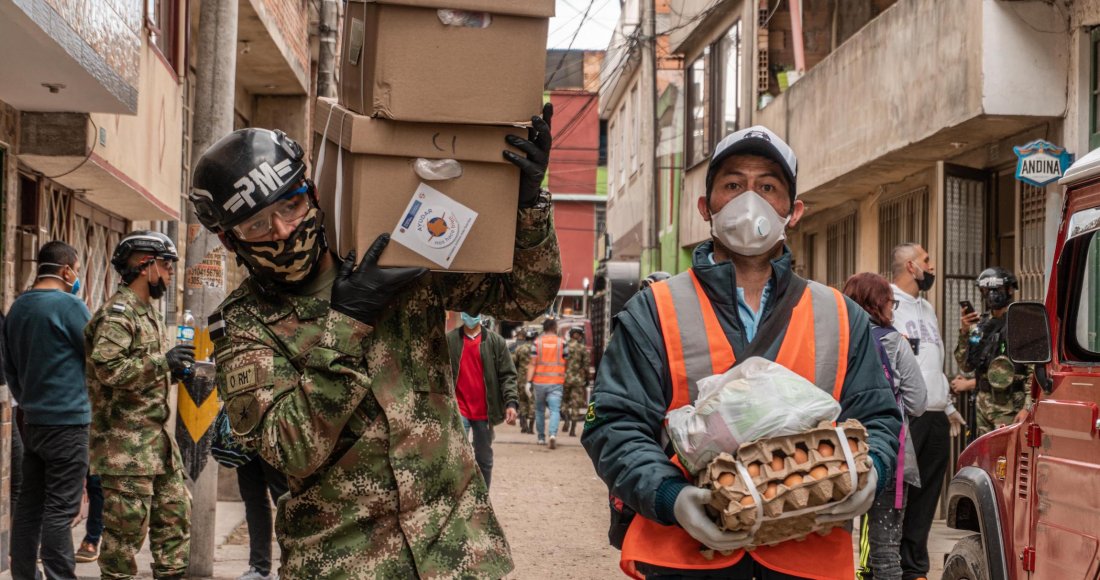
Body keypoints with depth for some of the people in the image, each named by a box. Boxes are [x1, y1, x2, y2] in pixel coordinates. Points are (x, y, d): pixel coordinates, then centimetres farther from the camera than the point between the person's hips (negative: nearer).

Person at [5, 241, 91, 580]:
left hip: (32, 421, 8)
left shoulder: (17, 307, 11)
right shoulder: (69, 304, -12)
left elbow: (9, 367, 19)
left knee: (30, 505, 11)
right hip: (67, 421, -8)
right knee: (60, 509, -7)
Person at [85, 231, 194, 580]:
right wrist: (163, 361, -22)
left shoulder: (151, 312, 18)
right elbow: (108, 368, -26)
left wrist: (174, 372, 11)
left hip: (156, 436, 10)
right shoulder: (117, 313, -13)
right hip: (126, 441, -10)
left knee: (175, 512, 13)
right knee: (127, 524, -4)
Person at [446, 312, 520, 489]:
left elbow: (507, 375, 0)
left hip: (484, 411, 2)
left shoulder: (496, 341, 3)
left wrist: (511, 402, -13)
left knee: (484, 460, 11)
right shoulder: (449, 340, 2)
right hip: (458, 410, -2)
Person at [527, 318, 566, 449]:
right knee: (555, 410, -6)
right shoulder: (561, 342, 0)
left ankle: (541, 438, 22)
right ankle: (553, 434, -27)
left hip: (539, 382, 1)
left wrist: (529, 381, -5)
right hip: (556, 382, -1)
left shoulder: (537, 342, -1)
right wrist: (564, 377, 25)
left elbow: (533, 363, -5)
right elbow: (565, 363, 8)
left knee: (540, 410, 15)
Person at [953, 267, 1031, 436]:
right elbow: (966, 366, 13)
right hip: (983, 403, 7)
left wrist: (1027, 408, -16)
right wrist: (964, 333, 0)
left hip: (1010, 405, -6)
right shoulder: (980, 325, 13)